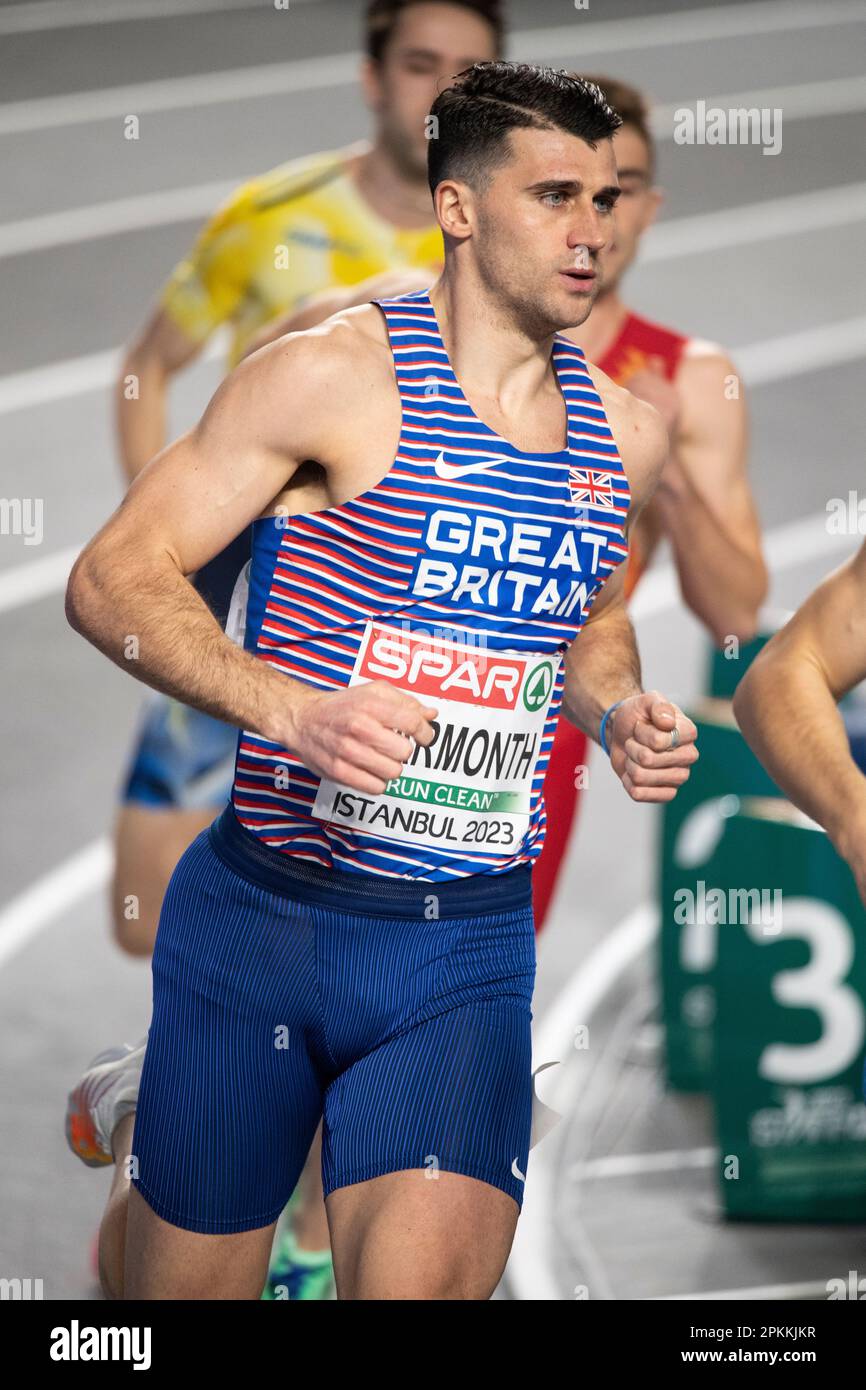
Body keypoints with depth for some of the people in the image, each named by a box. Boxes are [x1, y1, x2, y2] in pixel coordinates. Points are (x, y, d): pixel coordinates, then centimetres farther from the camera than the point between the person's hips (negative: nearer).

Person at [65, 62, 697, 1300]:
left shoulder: (625, 434, 9)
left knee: (426, 1280, -19)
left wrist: (622, 714, 4)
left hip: (468, 951, 3)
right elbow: (111, 579, -10)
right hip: (261, 921, -3)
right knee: (186, 1290, 10)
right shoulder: (335, 375, -7)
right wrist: (296, 710, -25)